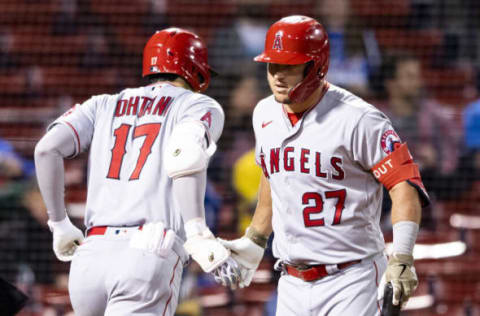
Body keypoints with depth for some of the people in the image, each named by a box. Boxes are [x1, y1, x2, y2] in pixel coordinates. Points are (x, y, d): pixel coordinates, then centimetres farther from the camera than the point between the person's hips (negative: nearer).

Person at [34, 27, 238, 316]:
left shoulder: (102, 106, 22)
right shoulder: (200, 106, 10)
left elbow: (47, 149, 6)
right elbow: (184, 157, -13)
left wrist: (59, 224, 15)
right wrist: (198, 235, -18)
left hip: (89, 258, 5)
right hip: (150, 257, -5)